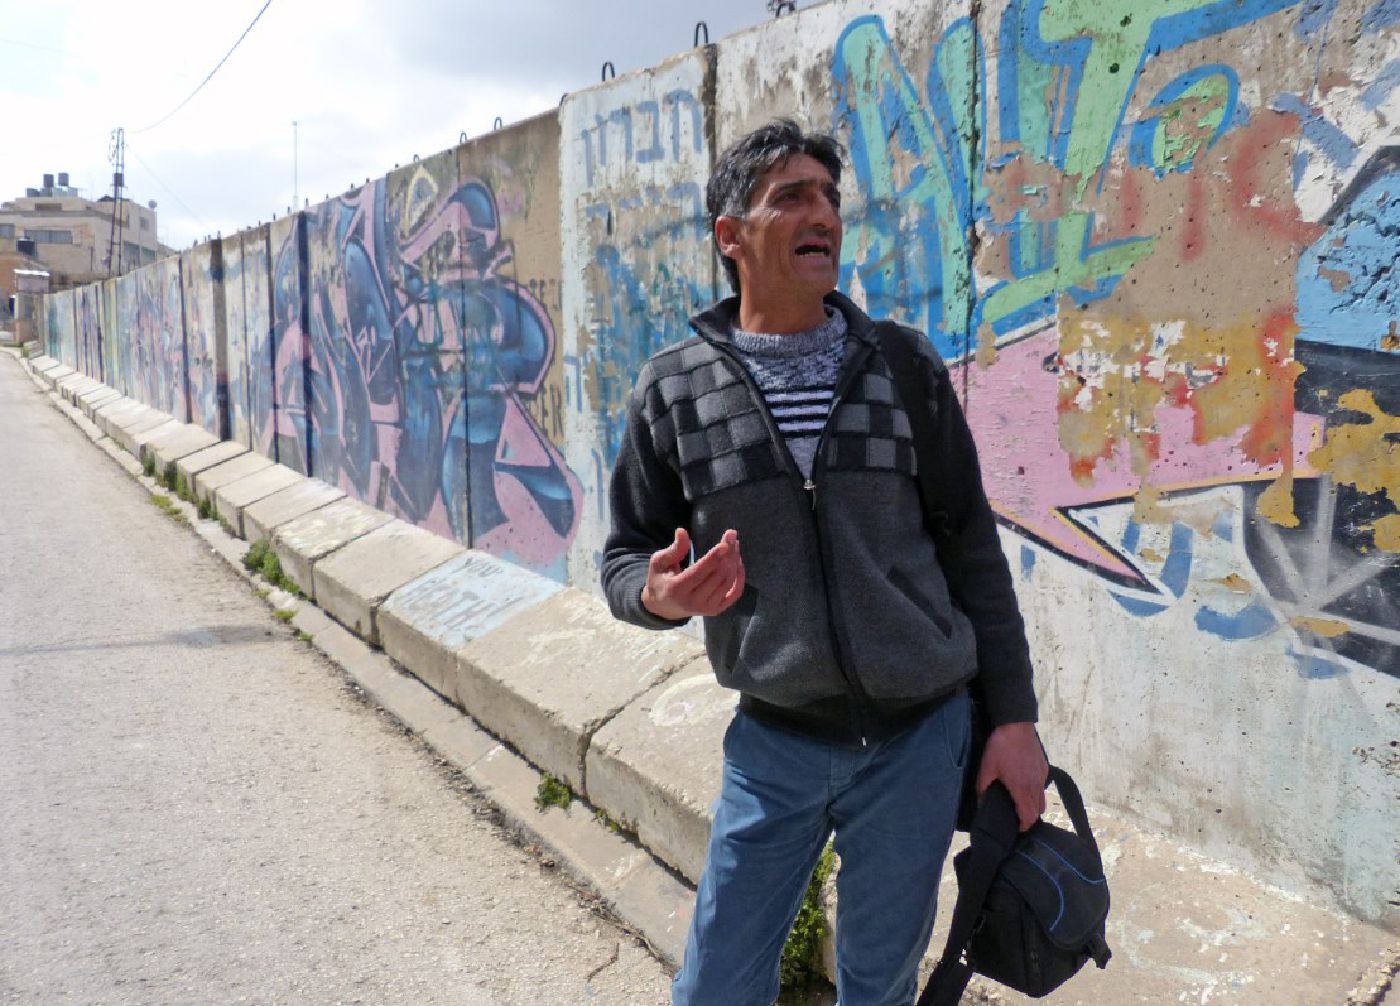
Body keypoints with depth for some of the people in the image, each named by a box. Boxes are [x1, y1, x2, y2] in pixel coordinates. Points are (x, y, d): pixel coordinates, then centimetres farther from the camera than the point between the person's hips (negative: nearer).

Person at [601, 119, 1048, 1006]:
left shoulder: (909, 368, -2)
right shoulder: (672, 390, -3)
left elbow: (975, 551, 2)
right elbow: (626, 558, 3)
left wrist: (1014, 716, 1)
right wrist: (660, 594, -20)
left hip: (921, 739, 1)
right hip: (773, 741, 0)